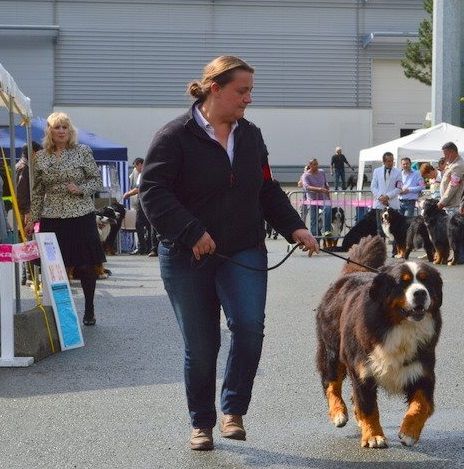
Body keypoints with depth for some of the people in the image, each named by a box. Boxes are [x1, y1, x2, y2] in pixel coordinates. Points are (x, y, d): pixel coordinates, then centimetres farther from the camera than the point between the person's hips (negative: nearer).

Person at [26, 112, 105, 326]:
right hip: (52, 218, 2)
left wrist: (81, 189, -13)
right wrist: (33, 218, 9)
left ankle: (89, 310, 16)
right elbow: (37, 191, 12)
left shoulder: (83, 152, 1)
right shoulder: (40, 157, 8)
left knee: (86, 265, 2)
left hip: (81, 215, -2)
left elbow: (97, 180, 4)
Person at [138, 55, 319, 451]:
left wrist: (294, 228, 1)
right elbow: (153, 192, -15)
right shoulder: (176, 136, -9)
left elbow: (268, 191, 16)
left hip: (243, 252, 3)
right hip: (188, 258, -3)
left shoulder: (250, 135, 9)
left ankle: (233, 410, 2)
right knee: (201, 345, 4)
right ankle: (202, 423, 24)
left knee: (249, 325, -18)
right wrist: (192, 232, -24)